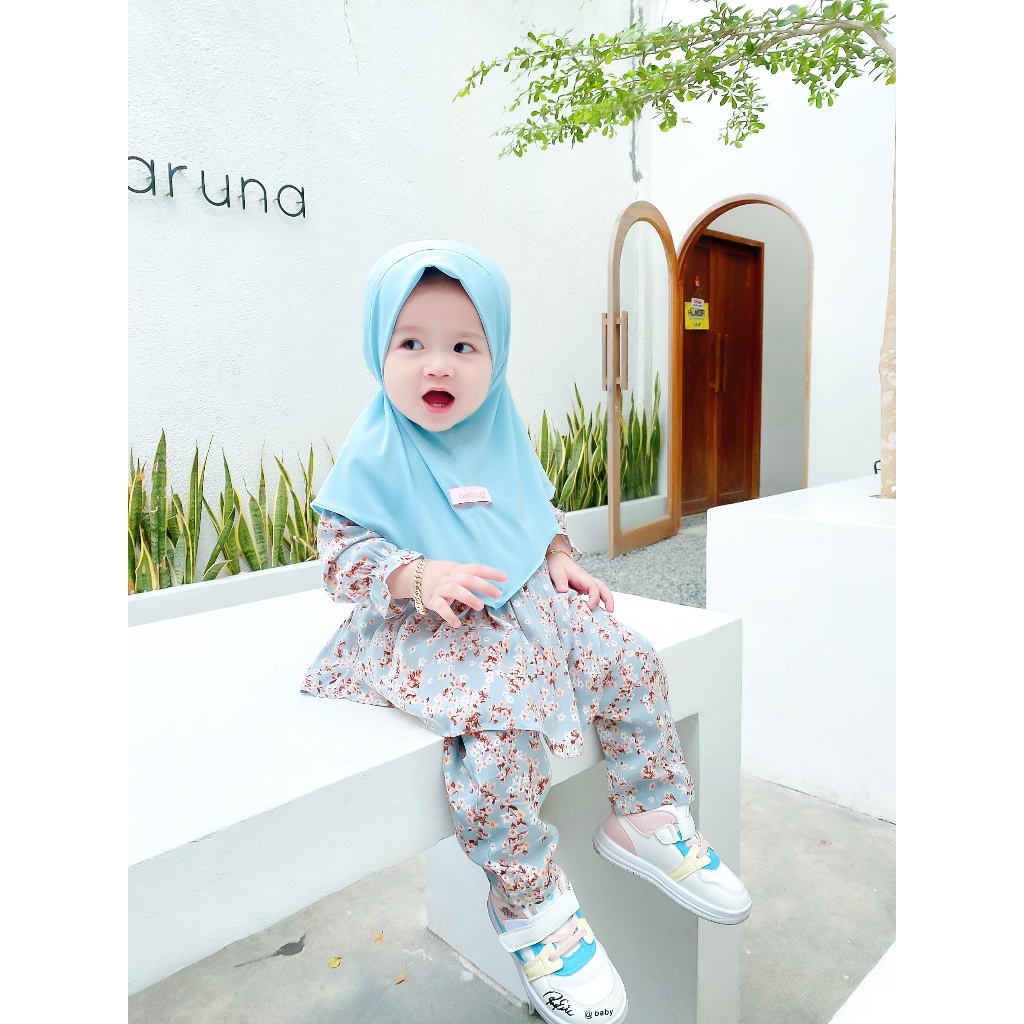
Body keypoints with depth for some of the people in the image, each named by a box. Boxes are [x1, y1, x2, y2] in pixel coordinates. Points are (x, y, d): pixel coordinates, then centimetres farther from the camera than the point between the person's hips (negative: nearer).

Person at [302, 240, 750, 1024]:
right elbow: (339, 554, -11)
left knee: (631, 664, -6)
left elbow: (540, 508, 20)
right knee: (498, 732, -28)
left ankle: (646, 821, 16)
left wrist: (561, 559, 3)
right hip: (434, 631, -6)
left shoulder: (502, 431, 7)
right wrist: (419, 576, -26)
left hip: (530, 600, 6)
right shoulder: (374, 455, -10)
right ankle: (530, 909, -5)